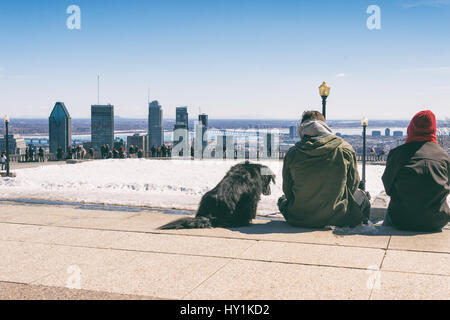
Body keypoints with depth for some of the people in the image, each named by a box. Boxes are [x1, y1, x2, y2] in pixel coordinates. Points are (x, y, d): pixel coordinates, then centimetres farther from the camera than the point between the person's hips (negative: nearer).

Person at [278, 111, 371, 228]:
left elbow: (287, 191, 0)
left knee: (282, 200, 36)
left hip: (299, 220, 1)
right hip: (336, 218, 0)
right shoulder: (345, 149, -11)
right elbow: (353, 185, 1)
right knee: (362, 196, 31)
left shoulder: (292, 153, -10)